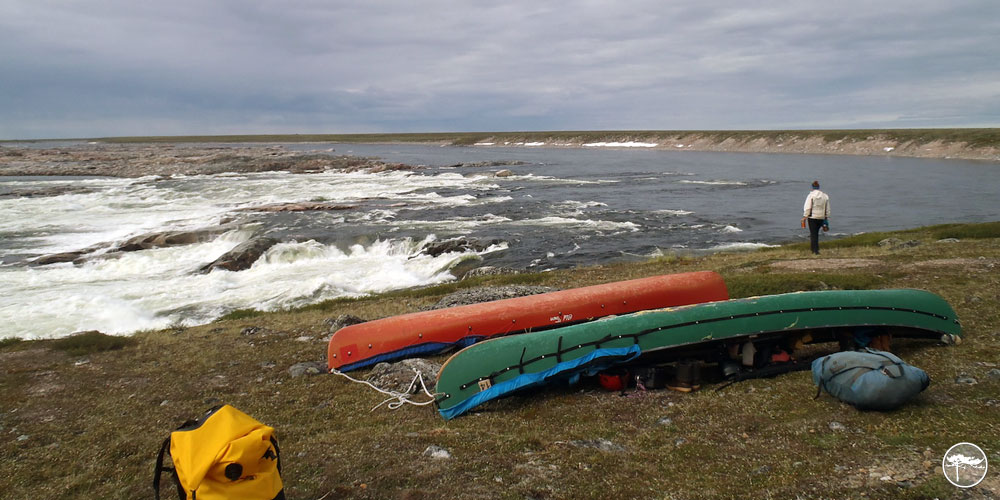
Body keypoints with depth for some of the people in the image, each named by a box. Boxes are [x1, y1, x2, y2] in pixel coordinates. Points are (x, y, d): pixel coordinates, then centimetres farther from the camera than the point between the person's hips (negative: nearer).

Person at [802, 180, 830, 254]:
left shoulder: (811, 195, -9)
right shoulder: (825, 196, 7)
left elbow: (807, 208, -12)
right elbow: (827, 209, 11)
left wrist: (804, 217, -7)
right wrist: (826, 218, 18)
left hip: (812, 217, -4)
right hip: (821, 218, 4)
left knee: (813, 234, -1)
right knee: (816, 233, 17)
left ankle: (815, 250, -7)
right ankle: (814, 248, 20)